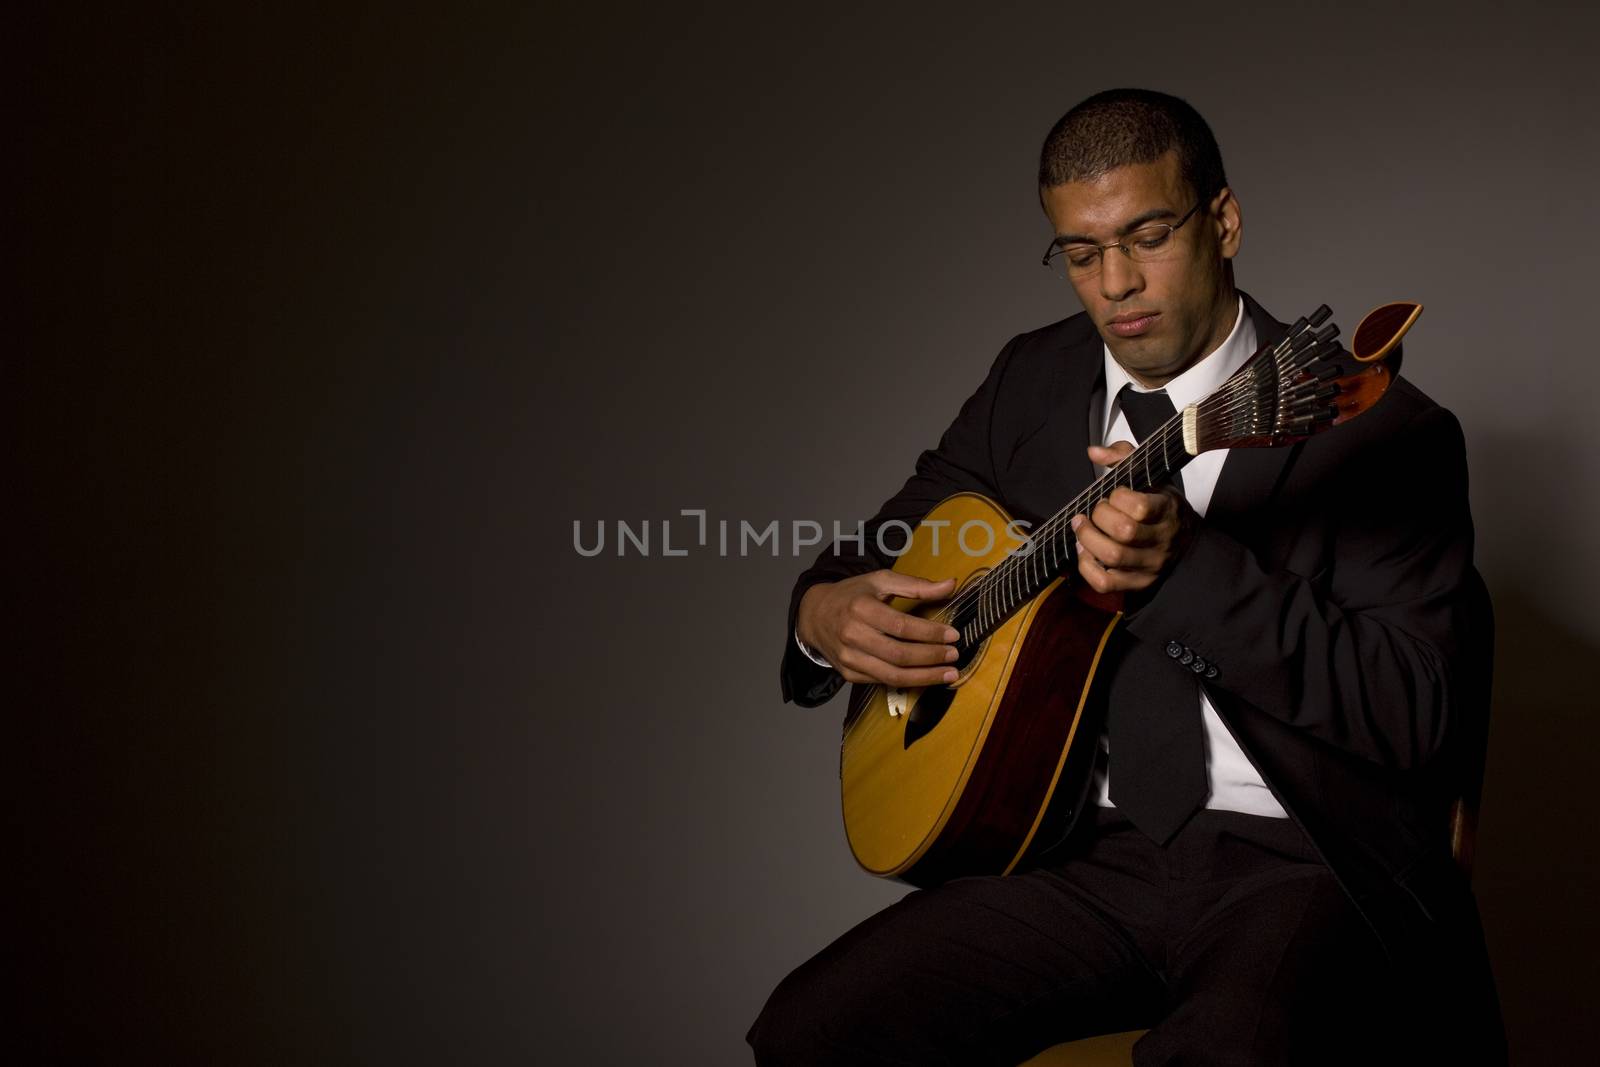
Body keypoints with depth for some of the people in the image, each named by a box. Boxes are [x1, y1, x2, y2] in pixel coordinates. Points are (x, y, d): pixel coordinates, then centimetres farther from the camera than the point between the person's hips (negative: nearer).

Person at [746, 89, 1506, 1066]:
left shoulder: (1379, 429, -6)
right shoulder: (1031, 382, 11)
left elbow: (1414, 710, -13)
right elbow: (894, 536, 24)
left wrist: (1193, 564, -25)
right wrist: (823, 611, -1)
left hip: (1294, 861, -4)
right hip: (1087, 849, 5)